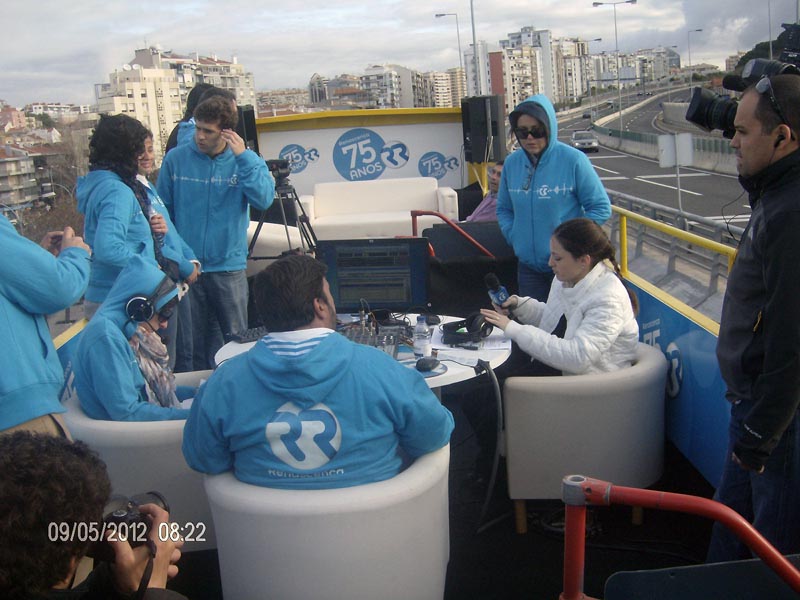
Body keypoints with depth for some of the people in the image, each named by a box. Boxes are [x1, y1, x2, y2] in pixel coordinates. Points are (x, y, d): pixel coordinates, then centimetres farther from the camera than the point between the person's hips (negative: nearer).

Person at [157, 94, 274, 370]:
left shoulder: (246, 161, -1)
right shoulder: (176, 159, -1)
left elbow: (263, 199, -17)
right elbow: (163, 210, 6)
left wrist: (242, 158, -22)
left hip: (229, 266, -1)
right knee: (196, 341, 10)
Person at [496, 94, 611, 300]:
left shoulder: (573, 160, -12)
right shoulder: (511, 163, 1)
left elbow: (601, 208, -6)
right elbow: (504, 209, 15)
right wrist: (515, 237, -1)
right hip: (528, 266, 4)